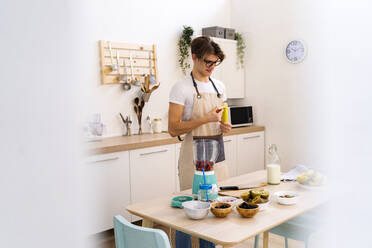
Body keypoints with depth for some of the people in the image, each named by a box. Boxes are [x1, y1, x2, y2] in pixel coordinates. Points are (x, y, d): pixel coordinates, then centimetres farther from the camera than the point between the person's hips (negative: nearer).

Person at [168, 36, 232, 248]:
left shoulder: (219, 86, 12)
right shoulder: (182, 88, -9)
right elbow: (173, 129, -14)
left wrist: (225, 126, 0)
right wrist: (205, 119, -22)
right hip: (194, 155, -6)